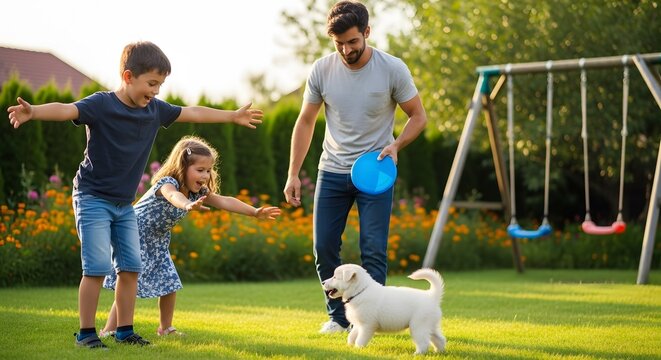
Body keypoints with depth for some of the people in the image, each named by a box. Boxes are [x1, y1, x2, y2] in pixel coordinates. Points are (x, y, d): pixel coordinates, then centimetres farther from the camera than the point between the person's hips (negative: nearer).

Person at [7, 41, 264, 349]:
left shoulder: (154, 109, 2)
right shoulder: (101, 104, -18)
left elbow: (193, 113, 16)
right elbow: (66, 110, -36)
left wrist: (233, 116, 26)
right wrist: (33, 111, -56)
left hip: (125, 204, 7)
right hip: (93, 198, -7)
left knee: (131, 267, 6)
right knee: (98, 268, -11)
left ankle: (125, 330, 18)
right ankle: (86, 333, 1)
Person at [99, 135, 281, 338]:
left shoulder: (198, 192, -4)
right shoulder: (167, 183, -29)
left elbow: (223, 201, -4)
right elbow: (173, 196, -52)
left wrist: (255, 212, -12)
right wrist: (188, 206, -75)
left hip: (157, 242, 8)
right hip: (135, 236, -8)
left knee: (169, 284, 7)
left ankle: (165, 328, 23)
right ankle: (109, 330, -13)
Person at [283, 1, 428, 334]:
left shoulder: (392, 69, -13)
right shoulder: (321, 70, -6)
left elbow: (418, 116, -2)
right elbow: (305, 122, 4)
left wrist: (396, 145, -20)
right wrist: (293, 175, 0)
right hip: (332, 171, 3)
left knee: (373, 250, -6)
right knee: (324, 247, 3)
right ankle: (338, 316, 18)